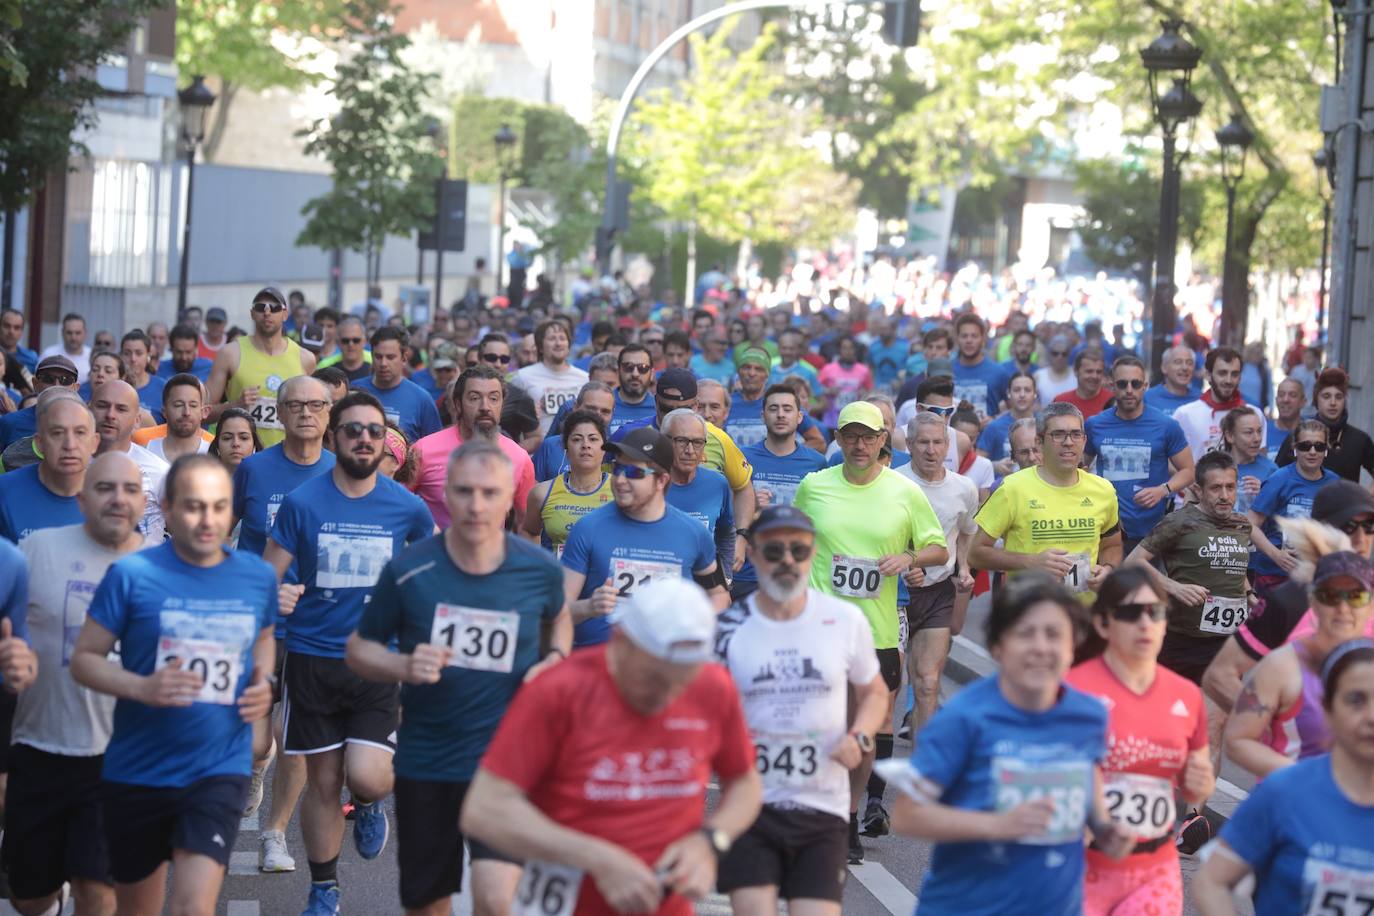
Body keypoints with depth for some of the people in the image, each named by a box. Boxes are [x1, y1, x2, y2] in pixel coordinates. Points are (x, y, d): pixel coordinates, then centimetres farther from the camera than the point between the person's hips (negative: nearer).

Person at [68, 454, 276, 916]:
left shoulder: (258, 577, 0)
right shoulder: (131, 574, -11)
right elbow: (84, 659, -6)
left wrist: (263, 682, -2)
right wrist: (142, 688, -24)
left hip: (220, 769, 0)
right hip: (136, 772, 0)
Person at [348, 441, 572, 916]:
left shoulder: (540, 570, -6)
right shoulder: (408, 570, -10)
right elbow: (359, 648, 1)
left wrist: (554, 659, -3)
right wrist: (404, 667, -20)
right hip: (424, 763, 1)